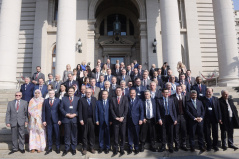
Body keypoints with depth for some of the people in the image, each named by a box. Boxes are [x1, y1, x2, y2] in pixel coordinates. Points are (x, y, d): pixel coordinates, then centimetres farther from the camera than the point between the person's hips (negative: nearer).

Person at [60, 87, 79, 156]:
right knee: (67, 134, 5)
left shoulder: (78, 99, 7)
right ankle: (66, 149, 18)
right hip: (66, 119, 0)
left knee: (74, 134, 7)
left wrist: (75, 114, -11)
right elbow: (61, 108, 4)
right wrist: (66, 114, -9)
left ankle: (73, 148, 20)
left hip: (74, 119, 0)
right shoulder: (64, 98, 10)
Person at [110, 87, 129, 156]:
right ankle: (115, 149, 12)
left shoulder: (125, 98, 6)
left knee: (123, 135, 4)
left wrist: (122, 117, -10)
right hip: (115, 120, 1)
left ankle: (122, 149, 14)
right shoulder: (113, 99, 9)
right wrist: (115, 117, -7)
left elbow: (126, 108, -1)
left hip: (123, 119, 0)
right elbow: (111, 109, 3)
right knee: (115, 135, 2)